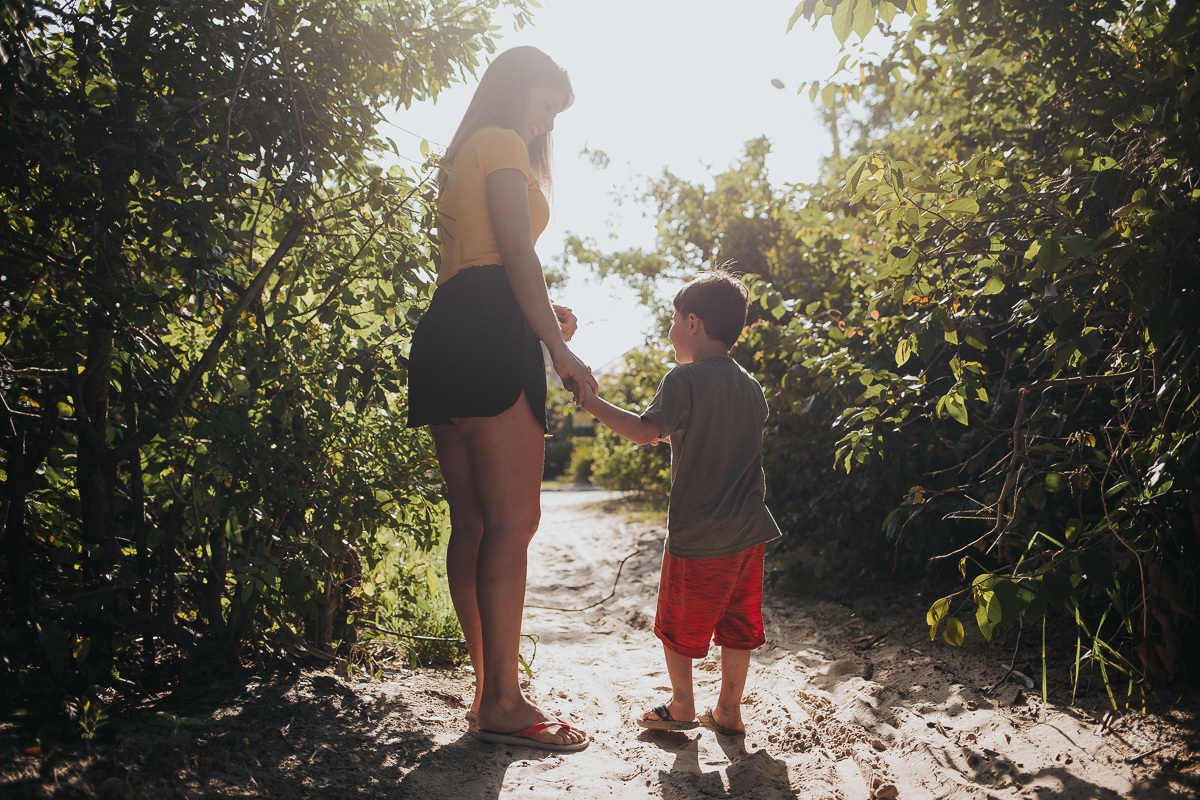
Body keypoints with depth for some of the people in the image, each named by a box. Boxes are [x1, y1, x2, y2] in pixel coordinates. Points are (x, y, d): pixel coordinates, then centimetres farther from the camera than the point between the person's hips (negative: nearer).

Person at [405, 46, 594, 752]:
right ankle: (503, 702, -11)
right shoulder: (503, 144, 3)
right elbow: (517, 252, -8)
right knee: (513, 521, -12)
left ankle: (491, 692, 10)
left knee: (472, 525, 5)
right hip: (489, 336, -10)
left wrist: (542, 312, 15)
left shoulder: (463, 159, 31)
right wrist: (559, 347, -8)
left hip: (447, 334, 10)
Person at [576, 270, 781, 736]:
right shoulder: (750, 386, 9)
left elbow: (645, 431, -23)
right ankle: (728, 711, 23)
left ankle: (681, 706, 24)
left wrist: (589, 400, -17)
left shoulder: (684, 379, -14)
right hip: (748, 531, 7)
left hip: (698, 532, -6)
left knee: (678, 621, 12)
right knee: (736, 624, 15)